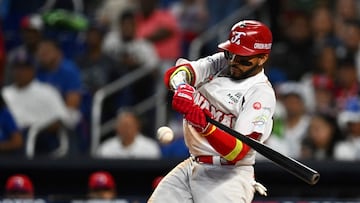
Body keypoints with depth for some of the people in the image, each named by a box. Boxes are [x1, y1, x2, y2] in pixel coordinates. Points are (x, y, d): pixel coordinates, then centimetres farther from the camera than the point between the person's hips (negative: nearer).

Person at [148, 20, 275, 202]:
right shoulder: (220, 63, 6)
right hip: (192, 165, 7)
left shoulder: (262, 93, -14)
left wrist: (205, 126, -38)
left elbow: (238, 152, -23)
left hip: (228, 175, -7)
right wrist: (181, 86, -32)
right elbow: (174, 73, -8)